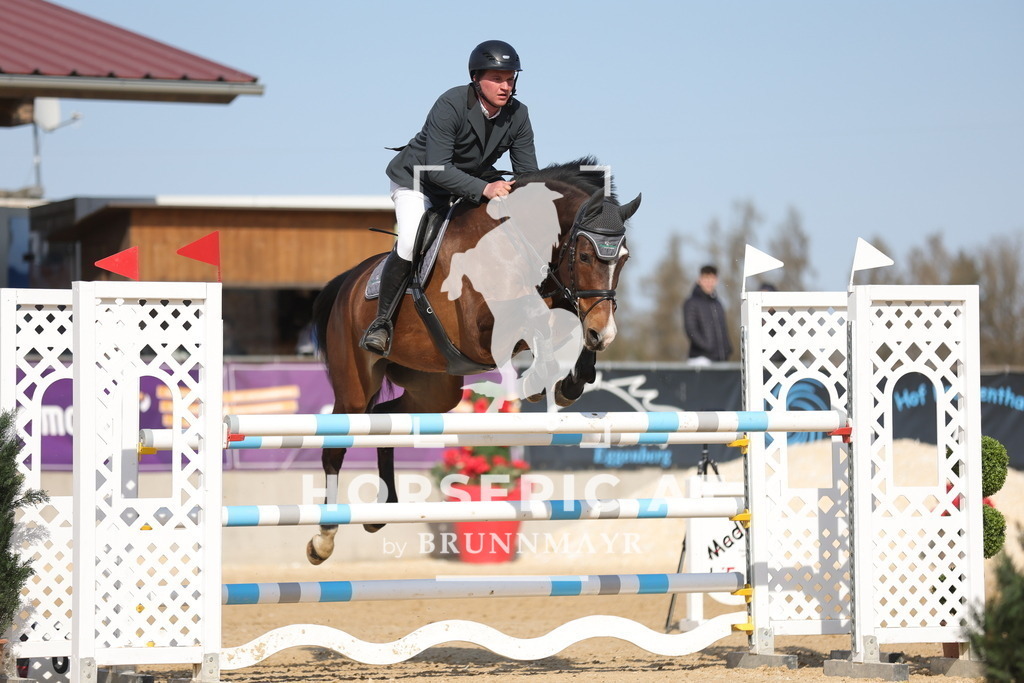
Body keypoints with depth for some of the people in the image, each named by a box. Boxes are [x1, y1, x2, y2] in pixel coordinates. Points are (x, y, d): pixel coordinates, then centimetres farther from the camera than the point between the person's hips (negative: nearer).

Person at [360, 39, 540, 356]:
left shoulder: (517, 115, -13)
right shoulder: (450, 105, -30)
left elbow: (528, 173, -8)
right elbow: (438, 169, -36)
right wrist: (484, 189, -47)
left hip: (476, 182, 6)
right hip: (418, 181, -6)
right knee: (411, 242, -29)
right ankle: (382, 321, -14)